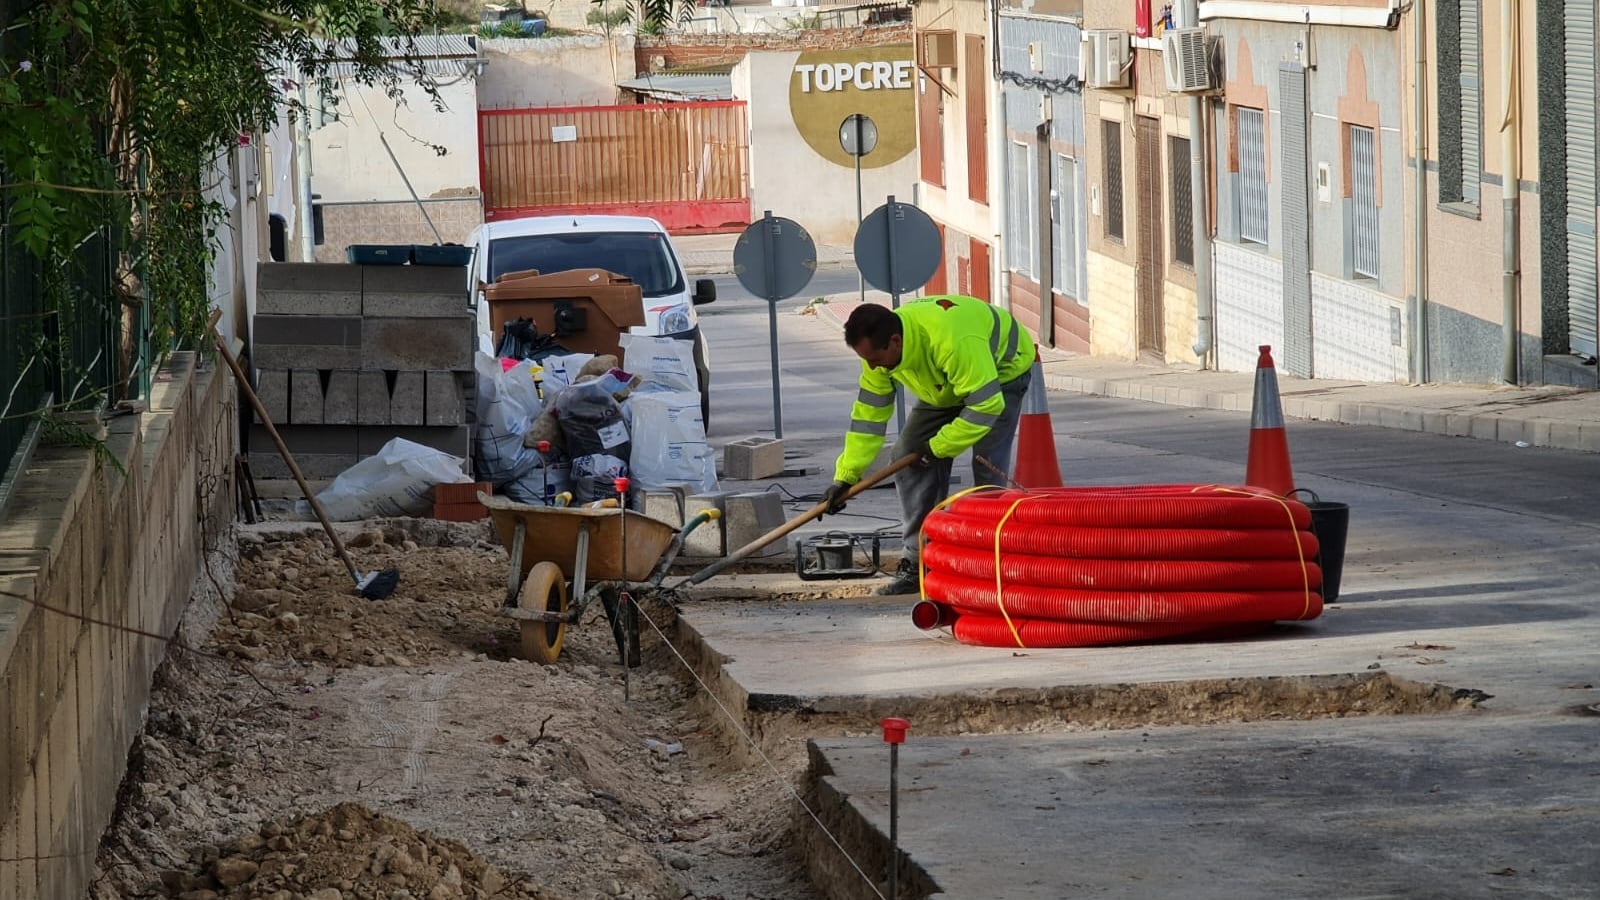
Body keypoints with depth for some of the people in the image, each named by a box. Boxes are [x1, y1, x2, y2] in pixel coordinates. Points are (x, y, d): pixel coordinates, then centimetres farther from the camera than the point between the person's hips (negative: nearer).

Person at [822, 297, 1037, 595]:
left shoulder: (953, 342, -45)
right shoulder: (879, 348, -20)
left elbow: (986, 406, -39)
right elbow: (868, 414, -12)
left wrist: (938, 447, -30)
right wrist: (845, 477, -15)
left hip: (1003, 372, -7)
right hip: (947, 387, 7)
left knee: (988, 465, -22)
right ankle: (918, 564, 0)